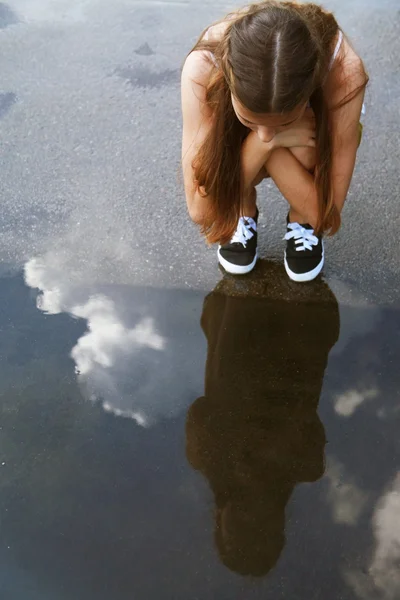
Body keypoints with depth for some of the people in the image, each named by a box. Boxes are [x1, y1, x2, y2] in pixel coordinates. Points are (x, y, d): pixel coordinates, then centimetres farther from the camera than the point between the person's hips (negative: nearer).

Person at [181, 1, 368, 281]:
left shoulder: (343, 70, -39)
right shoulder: (203, 66, -39)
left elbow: (326, 214, -33)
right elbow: (200, 210, -35)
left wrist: (263, 141, -40)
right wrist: (264, 142, -42)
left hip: (309, 132, 1)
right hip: (234, 139, 0)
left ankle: (301, 220, 0)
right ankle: (245, 212, 2)